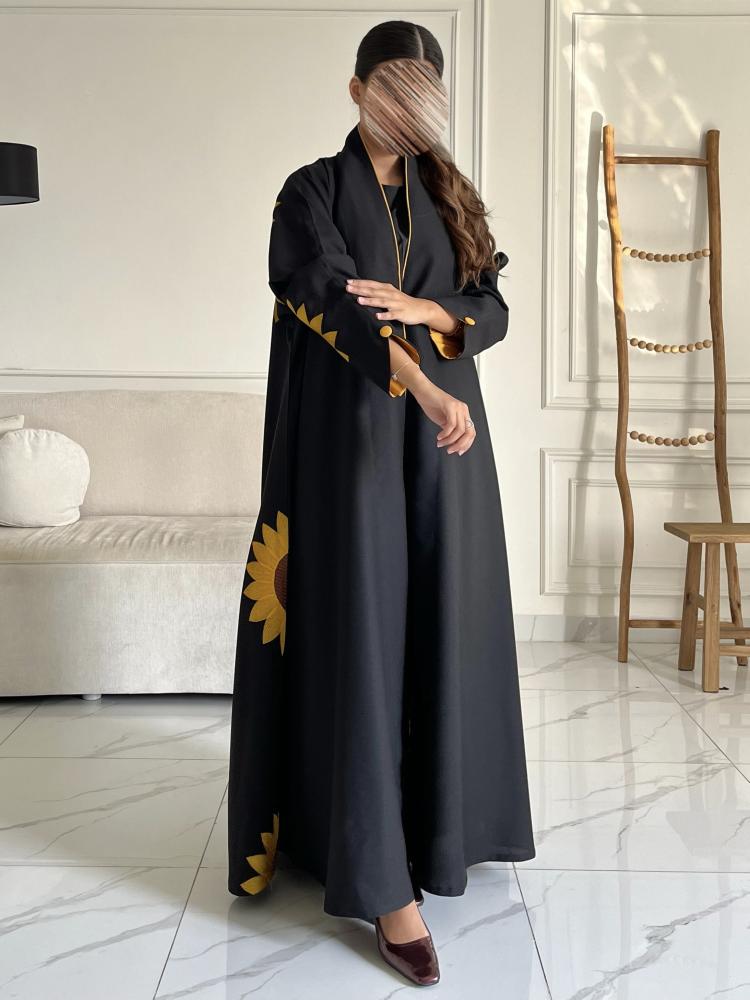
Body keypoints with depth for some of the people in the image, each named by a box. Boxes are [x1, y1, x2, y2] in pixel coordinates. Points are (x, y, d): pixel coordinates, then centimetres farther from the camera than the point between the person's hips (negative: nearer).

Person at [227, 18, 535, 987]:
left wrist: (424, 310, -15)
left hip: (442, 441, 5)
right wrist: (420, 386, -34)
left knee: (439, 625, 8)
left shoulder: (448, 195, 14)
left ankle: (436, 816, 27)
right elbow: (333, 295, -18)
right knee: (362, 634, -7)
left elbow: (495, 308, 8)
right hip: (351, 438, -4)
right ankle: (383, 881, -5)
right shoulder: (312, 191, 0)